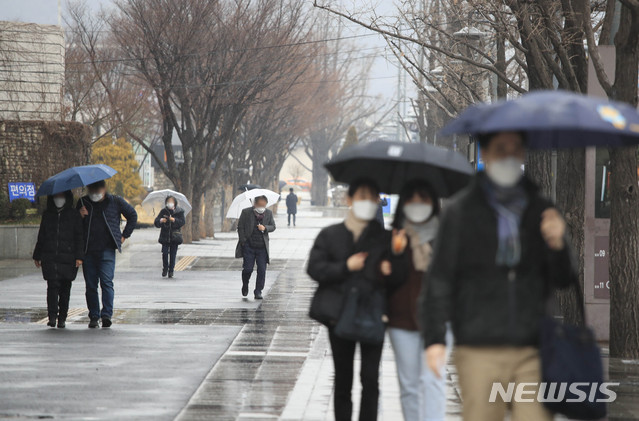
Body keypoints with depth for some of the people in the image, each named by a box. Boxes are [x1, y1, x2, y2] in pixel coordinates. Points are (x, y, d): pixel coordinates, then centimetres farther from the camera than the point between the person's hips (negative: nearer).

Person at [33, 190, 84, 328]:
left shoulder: (74, 215, 5)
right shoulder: (47, 215, 12)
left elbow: (79, 237, 3)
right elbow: (41, 237, 18)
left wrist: (79, 256, -6)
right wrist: (37, 256, 18)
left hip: (68, 257, -1)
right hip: (50, 258, 1)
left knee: (65, 288, 3)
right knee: (52, 286, -11)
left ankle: (62, 318, 10)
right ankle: (52, 316, -14)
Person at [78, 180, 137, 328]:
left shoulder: (116, 202, 4)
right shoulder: (83, 202, 8)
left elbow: (132, 215, 18)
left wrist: (124, 235, 11)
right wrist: (80, 216, -9)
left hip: (107, 250, -2)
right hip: (88, 251, 3)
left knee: (106, 281, -15)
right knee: (91, 285, 3)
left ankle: (107, 315, -20)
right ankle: (94, 317, 10)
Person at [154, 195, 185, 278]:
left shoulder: (179, 212, 3)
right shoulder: (163, 211, 5)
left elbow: (182, 222, -8)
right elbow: (156, 223, 2)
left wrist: (174, 220, -25)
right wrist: (160, 221, -21)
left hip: (175, 236, -1)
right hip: (165, 236, 1)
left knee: (173, 254, -1)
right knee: (165, 253, -9)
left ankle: (171, 270, 8)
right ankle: (165, 268, 10)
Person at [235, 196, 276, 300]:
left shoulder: (268, 213, 6)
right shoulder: (246, 212, -2)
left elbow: (273, 226, 9)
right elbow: (240, 227, 0)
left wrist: (265, 228, -13)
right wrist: (243, 241, -8)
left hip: (262, 247, 2)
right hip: (249, 246, -2)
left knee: (262, 270, -3)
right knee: (248, 269, -4)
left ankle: (258, 291, 8)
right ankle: (245, 285, 25)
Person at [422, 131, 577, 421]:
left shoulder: (540, 210, 12)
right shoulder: (460, 210, 5)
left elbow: (563, 281, 10)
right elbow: (440, 279, 3)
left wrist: (558, 244, -10)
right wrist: (434, 339, -5)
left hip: (532, 353, 2)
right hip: (479, 351, -2)